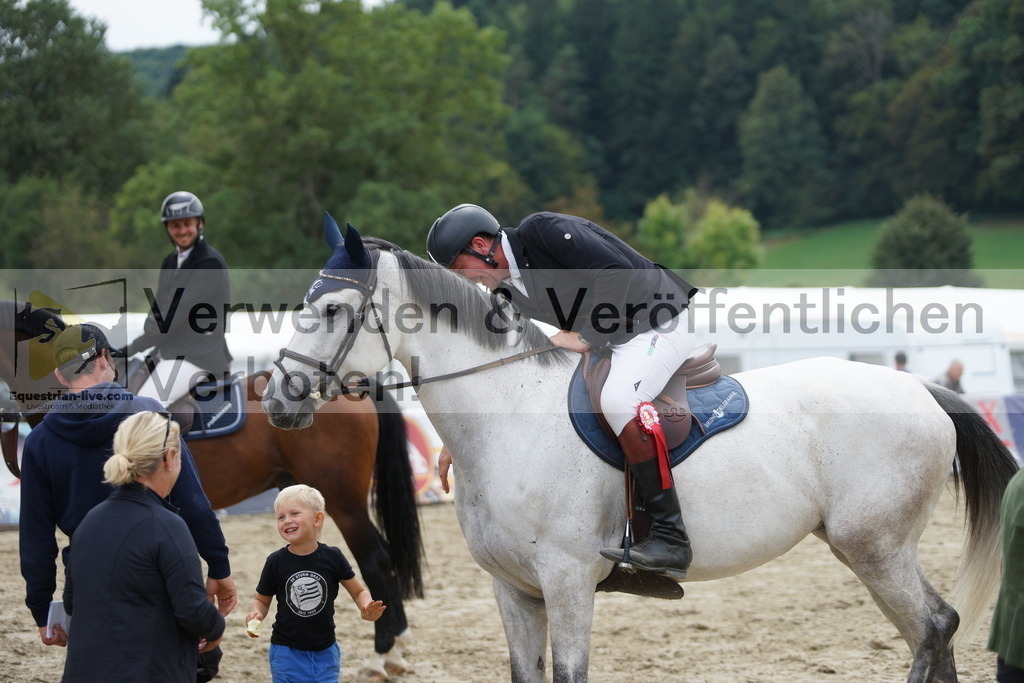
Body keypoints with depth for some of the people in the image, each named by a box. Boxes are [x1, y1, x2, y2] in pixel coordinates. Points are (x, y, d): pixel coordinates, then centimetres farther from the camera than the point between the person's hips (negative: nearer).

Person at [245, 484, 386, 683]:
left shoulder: (332, 557, -6)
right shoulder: (276, 562, -6)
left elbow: (358, 591, 3)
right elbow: (263, 600, 5)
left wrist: (367, 608, -17)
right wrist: (256, 614, -16)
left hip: (324, 652, 1)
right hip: (287, 652, -1)